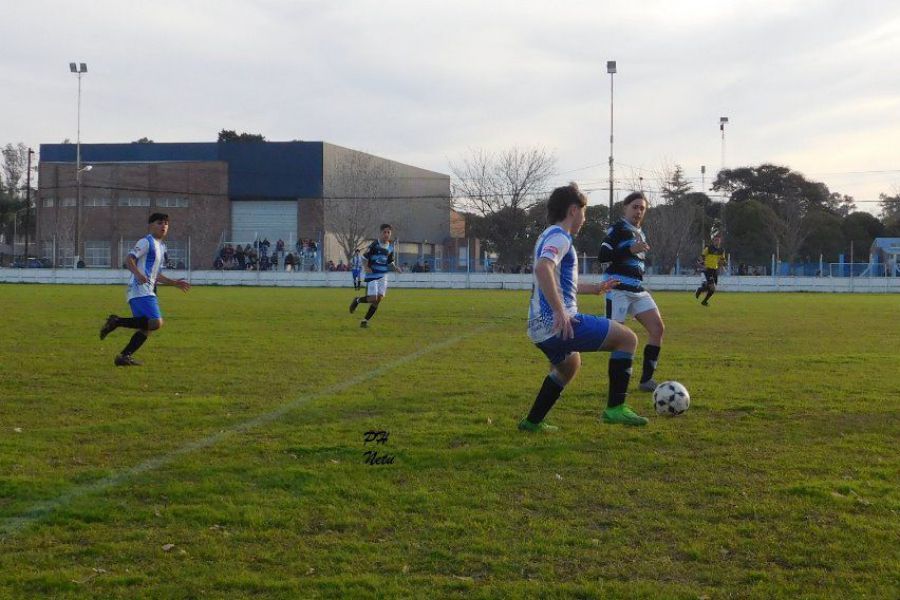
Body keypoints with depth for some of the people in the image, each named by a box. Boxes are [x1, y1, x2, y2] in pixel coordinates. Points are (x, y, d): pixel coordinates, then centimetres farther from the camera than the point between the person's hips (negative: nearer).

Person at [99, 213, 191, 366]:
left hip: (148, 292, 10)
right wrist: (138, 274, -32)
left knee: (146, 329, 6)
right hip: (141, 290, -10)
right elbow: (129, 259, -15)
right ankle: (117, 321, -15)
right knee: (156, 323, -23)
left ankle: (124, 356, 8)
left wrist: (174, 283, 28)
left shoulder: (161, 247, 25)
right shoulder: (146, 242, -3)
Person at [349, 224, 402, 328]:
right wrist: (366, 267, -21)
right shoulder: (374, 245, -10)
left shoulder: (390, 247, 8)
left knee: (379, 298, -4)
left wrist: (396, 268, 2)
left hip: (383, 276, 5)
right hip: (372, 275, -5)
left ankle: (366, 320, 7)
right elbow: (365, 257, -5)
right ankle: (357, 300, 20)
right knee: (373, 299, -13)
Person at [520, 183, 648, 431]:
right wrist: (560, 313, -31)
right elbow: (543, 269, -30)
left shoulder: (549, 236, 22)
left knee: (569, 365, 37)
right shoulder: (559, 236, -9)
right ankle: (615, 408, -6)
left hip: (539, 328, 10)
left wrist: (594, 288, 38)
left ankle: (532, 422, 37)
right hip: (560, 324, -10)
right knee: (627, 338, -4)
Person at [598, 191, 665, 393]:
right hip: (619, 290, -8)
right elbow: (602, 256, -15)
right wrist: (631, 250, -22)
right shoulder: (618, 228, -4)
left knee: (658, 328, -2)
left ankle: (646, 379, 3)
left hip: (638, 290, 8)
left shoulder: (640, 233, 21)